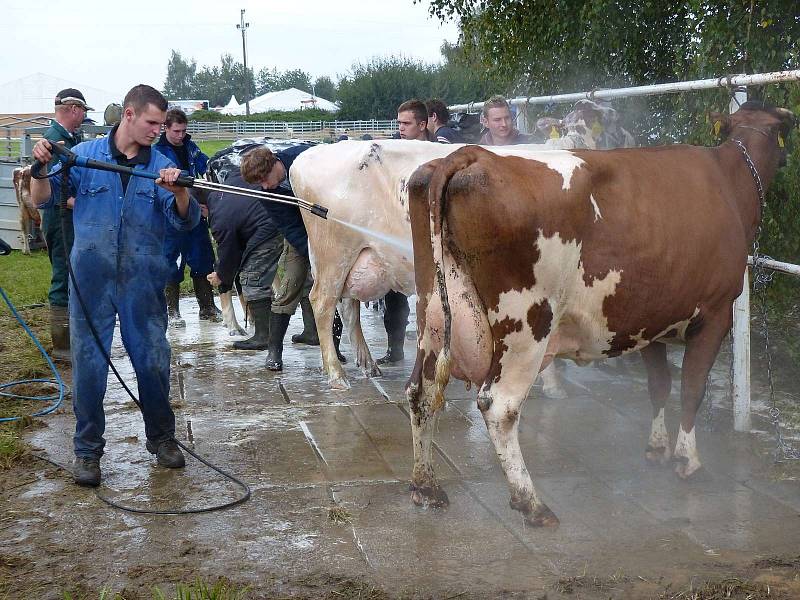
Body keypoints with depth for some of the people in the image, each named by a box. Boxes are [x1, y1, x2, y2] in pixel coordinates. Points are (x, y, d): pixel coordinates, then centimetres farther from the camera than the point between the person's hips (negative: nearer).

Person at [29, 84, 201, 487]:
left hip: (143, 282, 1)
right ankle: (87, 450, 17)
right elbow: (42, 198, 2)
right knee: (88, 363, 4)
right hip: (91, 280, -1)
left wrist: (179, 192, -30)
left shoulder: (162, 167, 2)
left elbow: (187, 221, -9)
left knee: (153, 362, 7)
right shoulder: (84, 155, 1)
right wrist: (41, 167, -17)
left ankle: (161, 438, 27)